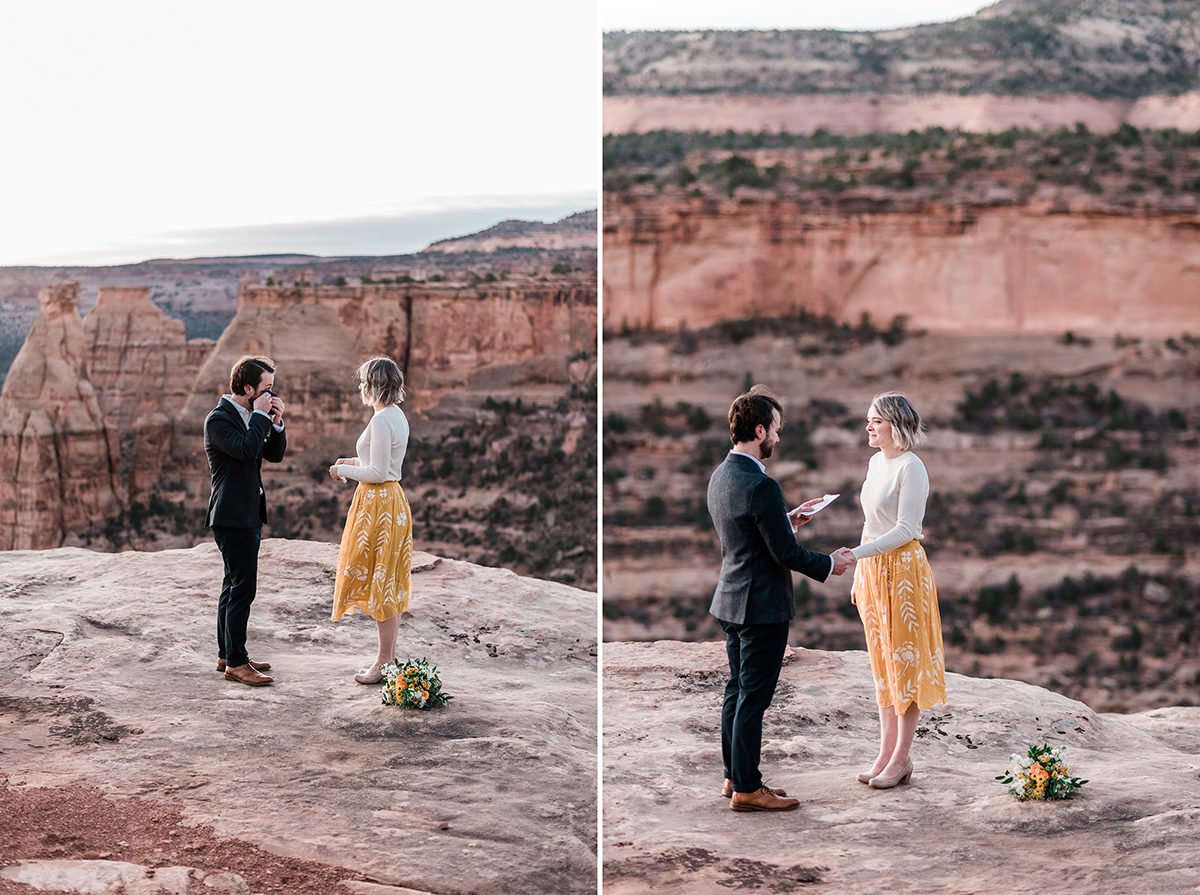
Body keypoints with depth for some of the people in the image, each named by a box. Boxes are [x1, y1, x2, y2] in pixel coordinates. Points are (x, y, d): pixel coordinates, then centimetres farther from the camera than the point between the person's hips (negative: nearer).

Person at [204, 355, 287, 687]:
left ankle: (227, 654, 23)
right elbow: (247, 449, -30)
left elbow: (275, 454, 12)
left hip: (249, 514, 10)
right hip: (233, 516, -10)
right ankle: (236, 663, -6)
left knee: (234, 586, 15)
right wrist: (261, 415, -19)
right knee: (243, 588, -10)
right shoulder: (219, 419, -15)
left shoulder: (251, 416, 12)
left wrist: (276, 422, -2)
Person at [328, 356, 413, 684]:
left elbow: (378, 472, -21)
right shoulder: (397, 415, 10)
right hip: (391, 500, 10)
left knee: (380, 583, -3)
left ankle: (384, 663, 3)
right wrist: (354, 461, 15)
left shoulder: (382, 420, -19)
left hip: (379, 504, -10)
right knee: (388, 584, 14)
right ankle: (389, 657, 21)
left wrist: (344, 470, -9)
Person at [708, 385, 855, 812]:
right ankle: (746, 789, 7)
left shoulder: (721, 476, 5)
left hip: (731, 600, 9)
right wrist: (829, 564, -5)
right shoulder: (760, 485, -24)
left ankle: (735, 776, 26)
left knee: (737, 691, 17)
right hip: (762, 605, -9)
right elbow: (786, 553, -19)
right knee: (753, 697, -1)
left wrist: (789, 518, 18)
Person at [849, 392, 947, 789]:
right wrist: (859, 573, 17)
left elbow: (905, 530, -20)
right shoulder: (876, 462, 11)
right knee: (882, 663, 11)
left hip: (903, 568, -9)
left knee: (905, 662, -1)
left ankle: (901, 759, 5)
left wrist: (856, 554, -25)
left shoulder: (911, 467, -15)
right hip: (873, 569, 9)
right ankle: (886, 752, 18)